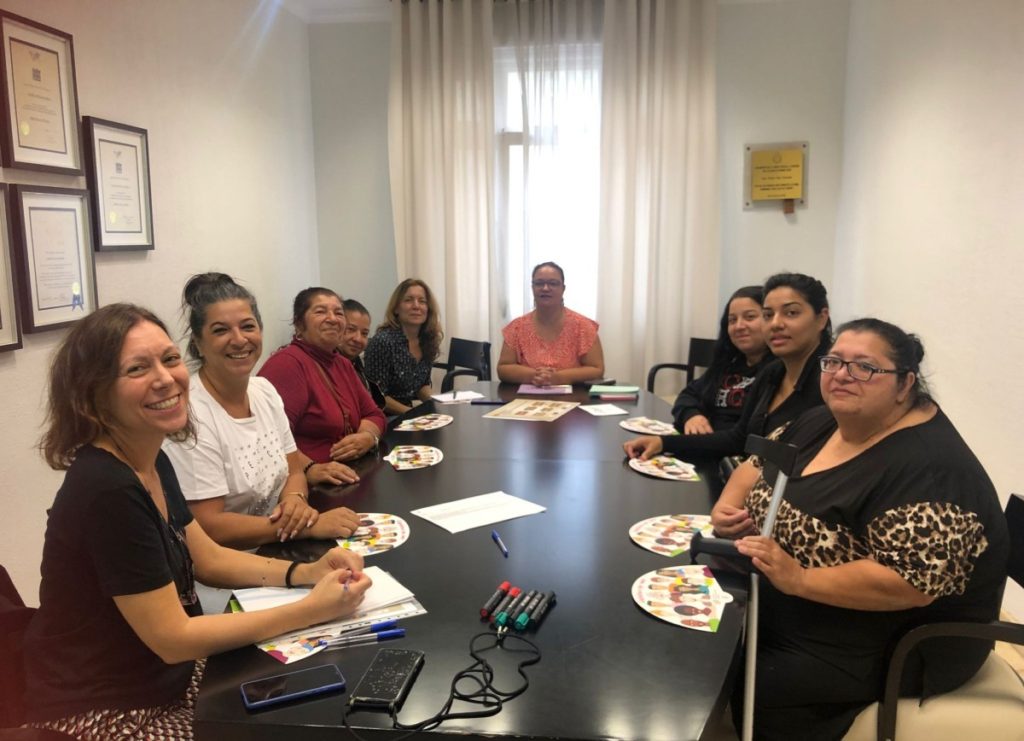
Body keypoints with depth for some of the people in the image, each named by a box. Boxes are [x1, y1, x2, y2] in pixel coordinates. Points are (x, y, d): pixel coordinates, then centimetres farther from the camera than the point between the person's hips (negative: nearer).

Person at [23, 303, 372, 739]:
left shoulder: (152, 461, -1)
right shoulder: (107, 489, -29)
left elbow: (208, 558, 7)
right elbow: (172, 638, -24)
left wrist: (306, 572, -7)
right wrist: (311, 610, -22)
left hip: (161, 679, 8)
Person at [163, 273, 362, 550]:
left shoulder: (265, 390, 4)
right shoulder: (189, 414, -18)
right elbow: (208, 528, -19)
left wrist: (295, 500, -13)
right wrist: (308, 526, -25)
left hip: (278, 550, 7)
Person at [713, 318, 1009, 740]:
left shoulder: (929, 467, -24)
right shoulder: (823, 422, 3)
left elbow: (912, 584, -30)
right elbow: (758, 465, 13)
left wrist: (798, 579, -32)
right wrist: (729, 506, -7)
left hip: (896, 643, -8)